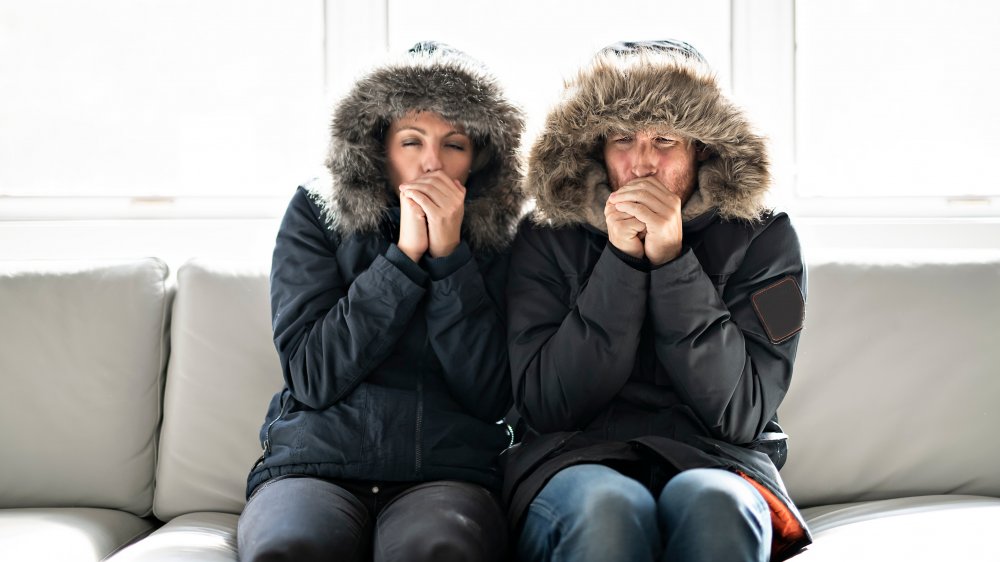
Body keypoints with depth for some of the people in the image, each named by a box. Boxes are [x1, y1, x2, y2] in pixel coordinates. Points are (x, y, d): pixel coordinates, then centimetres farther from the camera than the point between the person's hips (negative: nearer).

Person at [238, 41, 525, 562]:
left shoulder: (496, 238, 7)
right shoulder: (316, 214, 6)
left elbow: (490, 398, -3)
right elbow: (312, 376, -5)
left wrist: (449, 254, -10)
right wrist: (405, 254, -11)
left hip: (446, 472, 0)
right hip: (315, 463, 1)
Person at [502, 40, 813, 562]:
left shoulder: (761, 239, 3)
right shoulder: (547, 240, 4)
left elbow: (741, 414, -7)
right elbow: (543, 406, -7)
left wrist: (672, 260, -15)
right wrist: (621, 261, -14)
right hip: (575, 462, 0)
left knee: (712, 502, -35)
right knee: (608, 506, -35)